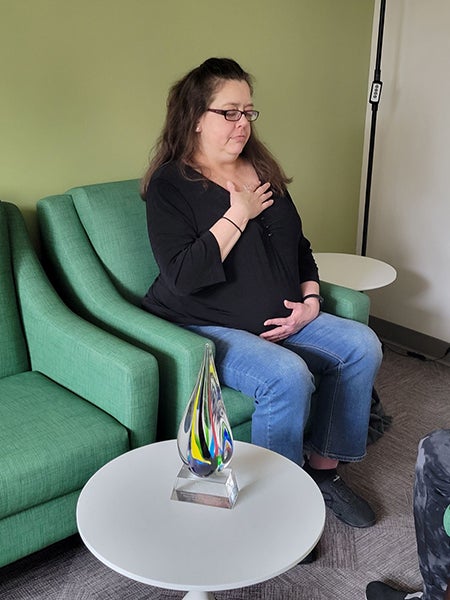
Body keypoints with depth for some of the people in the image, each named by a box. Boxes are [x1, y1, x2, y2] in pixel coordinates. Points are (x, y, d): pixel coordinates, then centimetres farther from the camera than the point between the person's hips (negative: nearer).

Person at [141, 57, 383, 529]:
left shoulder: (262, 170, 11)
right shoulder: (171, 184, -10)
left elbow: (298, 245, 18)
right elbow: (181, 277, -23)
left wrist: (310, 300, 2)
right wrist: (238, 215, -18)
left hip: (277, 320, 8)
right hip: (203, 328, -7)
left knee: (362, 345, -7)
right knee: (288, 377, -31)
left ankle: (323, 471, 5)